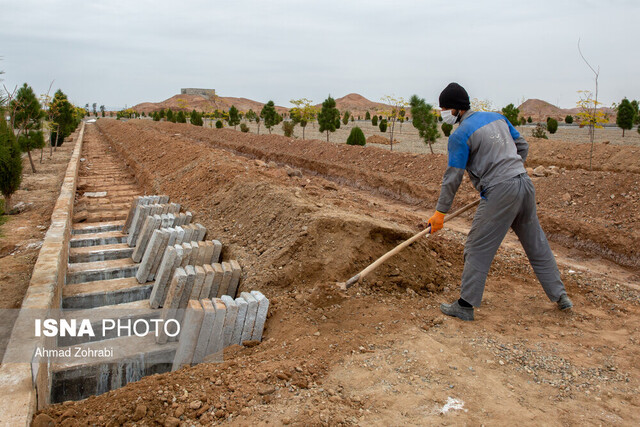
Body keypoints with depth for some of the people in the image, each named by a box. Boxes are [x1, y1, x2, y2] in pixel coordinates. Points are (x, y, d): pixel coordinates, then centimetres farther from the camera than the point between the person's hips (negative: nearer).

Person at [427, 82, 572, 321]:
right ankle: (560, 297, 29)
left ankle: (465, 305, 3)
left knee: (477, 249, -1)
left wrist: (440, 212, -4)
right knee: (537, 245, 18)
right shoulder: (497, 117, 14)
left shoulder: (460, 135, -7)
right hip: (524, 184, 8)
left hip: (500, 193, -8)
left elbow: (453, 177, -9)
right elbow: (522, 146, 20)